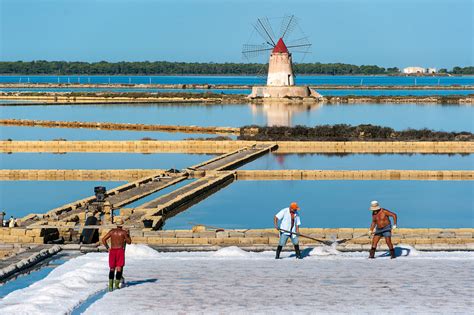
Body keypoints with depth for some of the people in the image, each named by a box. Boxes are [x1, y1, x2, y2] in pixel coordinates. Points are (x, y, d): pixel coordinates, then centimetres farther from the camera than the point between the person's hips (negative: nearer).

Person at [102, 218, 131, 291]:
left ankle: (110, 285, -6)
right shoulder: (124, 232, -2)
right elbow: (129, 242, 7)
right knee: (119, 268, 2)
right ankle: (117, 284, -7)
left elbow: (103, 240, 0)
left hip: (112, 251, 2)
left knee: (112, 269, 8)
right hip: (120, 250, -2)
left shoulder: (112, 231, 5)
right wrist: (128, 234, 20)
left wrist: (107, 248, 8)